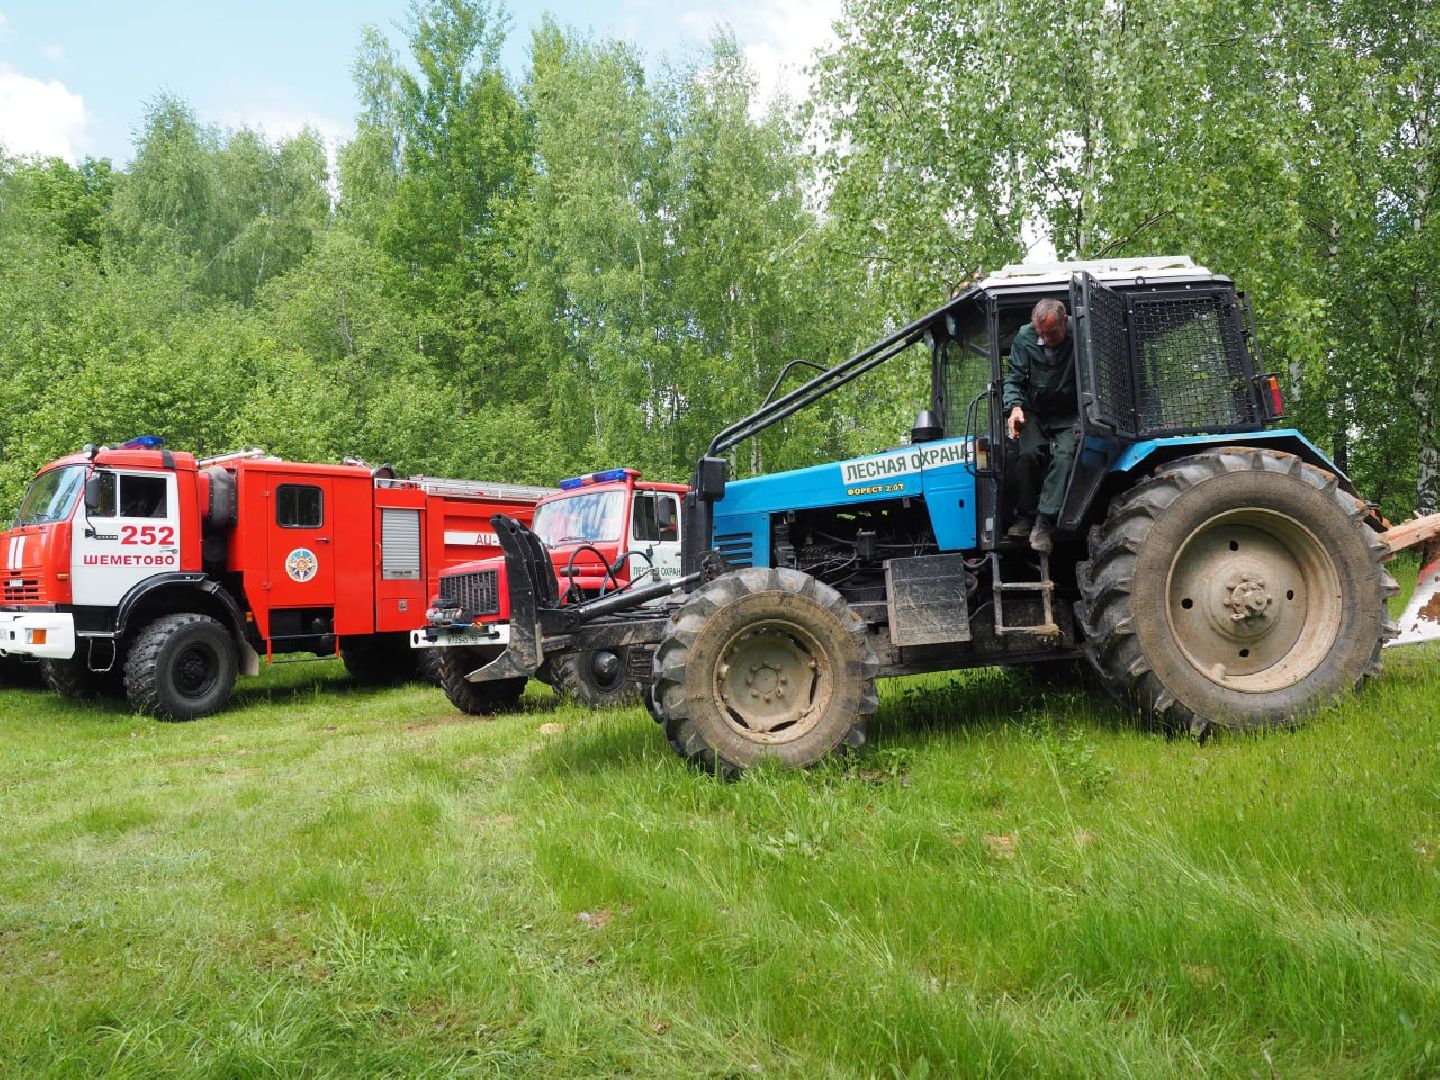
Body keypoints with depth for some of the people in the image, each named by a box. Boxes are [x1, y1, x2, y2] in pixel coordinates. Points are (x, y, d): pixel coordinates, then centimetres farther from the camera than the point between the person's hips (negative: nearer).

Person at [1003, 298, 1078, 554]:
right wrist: (1015, 406, -25)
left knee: (1064, 456, -24)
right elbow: (1014, 378, -6)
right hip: (1035, 413, 2)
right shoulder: (1025, 337, -10)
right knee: (1029, 454, -23)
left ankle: (1044, 523, -26)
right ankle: (1025, 517, -10)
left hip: (1070, 416, -1)